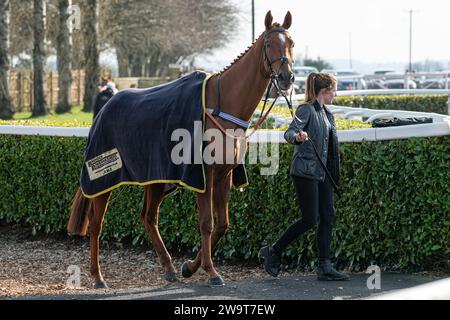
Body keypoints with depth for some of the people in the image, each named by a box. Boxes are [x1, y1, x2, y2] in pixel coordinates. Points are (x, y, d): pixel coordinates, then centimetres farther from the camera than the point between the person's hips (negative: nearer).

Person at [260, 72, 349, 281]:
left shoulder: (327, 114, 17)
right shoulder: (306, 110, -9)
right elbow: (289, 132, -23)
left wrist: (334, 176, 24)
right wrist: (297, 136, -47)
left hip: (322, 174, 9)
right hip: (305, 172, -9)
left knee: (327, 217, 1)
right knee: (310, 219, -10)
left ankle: (325, 267, 2)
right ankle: (273, 252, 5)